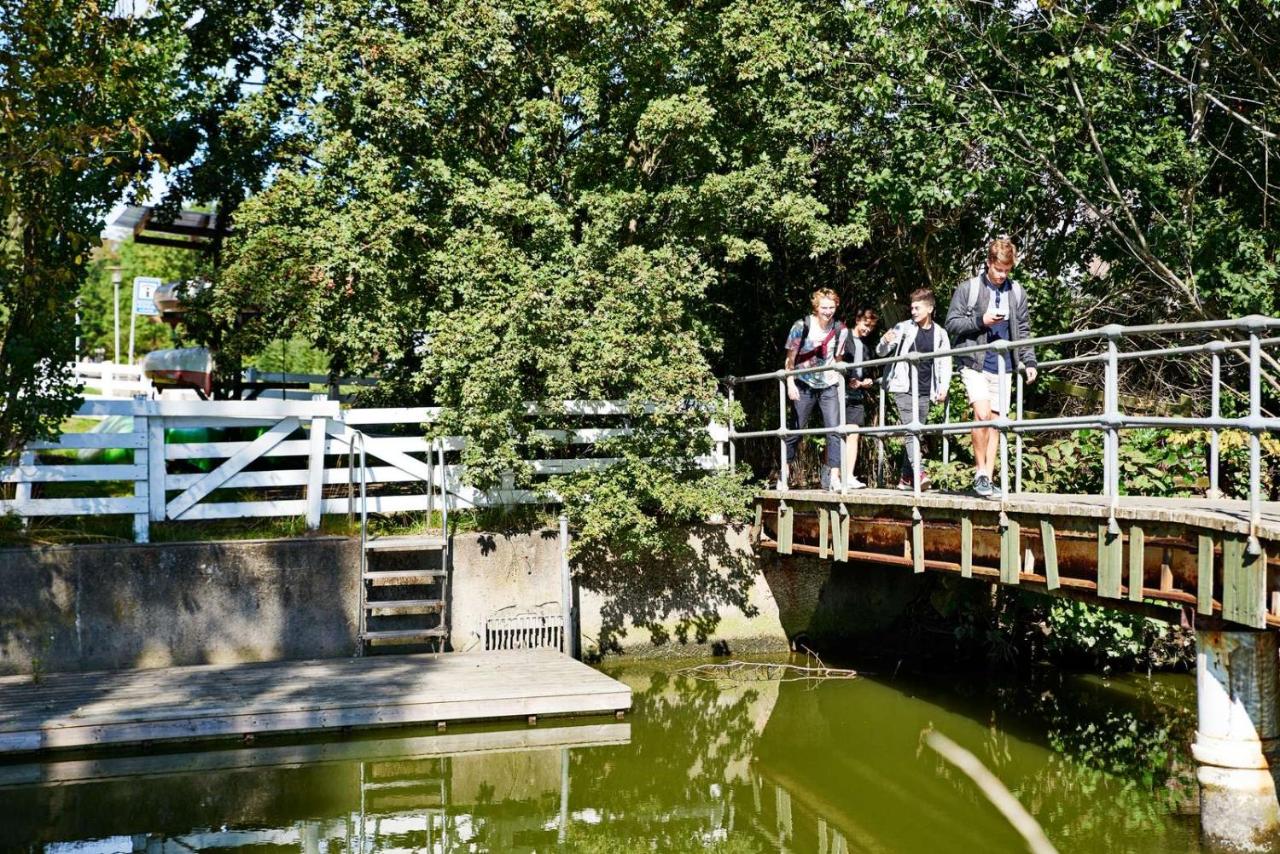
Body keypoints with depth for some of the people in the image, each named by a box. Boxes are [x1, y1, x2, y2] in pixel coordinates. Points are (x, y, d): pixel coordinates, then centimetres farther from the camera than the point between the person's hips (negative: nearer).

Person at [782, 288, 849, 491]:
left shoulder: (840, 330, -1)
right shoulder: (801, 326, -8)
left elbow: (838, 359, 10)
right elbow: (790, 358, -3)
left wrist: (839, 378, 1)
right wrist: (790, 383, -10)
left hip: (829, 386, 2)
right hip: (804, 386, -2)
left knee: (835, 430, -10)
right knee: (795, 431, 6)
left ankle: (834, 476, -7)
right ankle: (783, 476, 18)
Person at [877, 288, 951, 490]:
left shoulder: (940, 334, 7)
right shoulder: (904, 328, 1)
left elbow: (945, 364, 10)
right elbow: (881, 352, 3)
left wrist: (943, 387, -4)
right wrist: (885, 342, -20)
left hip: (925, 392, 3)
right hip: (904, 389, -3)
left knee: (916, 433, 8)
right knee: (911, 432, -14)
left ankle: (906, 478, 16)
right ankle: (919, 474, -23)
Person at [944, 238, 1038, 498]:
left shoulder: (1017, 292, 10)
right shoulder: (968, 288, -1)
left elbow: (1023, 331, 13)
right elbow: (951, 322, -2)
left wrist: (1029, 362, 4)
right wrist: (980, 321, -15)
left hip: (1003, 366, 4)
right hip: (975, 362, -4)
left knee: (995, 421, 5)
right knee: (982, 413, -19)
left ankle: (988, 477, 11)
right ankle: (980, 471, -5)